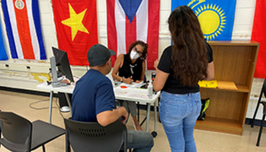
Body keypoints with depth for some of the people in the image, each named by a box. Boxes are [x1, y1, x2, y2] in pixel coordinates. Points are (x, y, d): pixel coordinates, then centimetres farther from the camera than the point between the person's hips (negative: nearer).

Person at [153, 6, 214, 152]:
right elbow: (209, 76, 7)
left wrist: (158, 67, 0)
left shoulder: (171, 52, -24)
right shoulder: (205, 48, -7)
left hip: (173, 103, -5)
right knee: (189, 139, 30)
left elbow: (157, 86, -17)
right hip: (195, 100, 6)